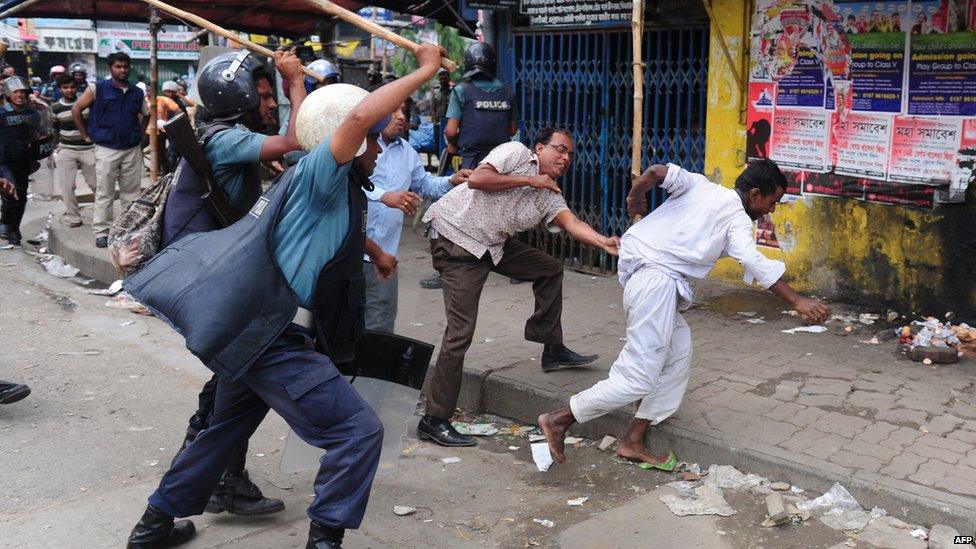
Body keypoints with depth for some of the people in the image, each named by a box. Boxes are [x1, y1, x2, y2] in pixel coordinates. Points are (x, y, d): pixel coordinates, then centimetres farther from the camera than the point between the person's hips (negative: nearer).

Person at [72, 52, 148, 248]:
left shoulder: (137, 93, 9)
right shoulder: (98, 89, -3)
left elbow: (146, 114, 26)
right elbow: (76, 109, 0)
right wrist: (86, 135, -1)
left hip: (133, 149, 4)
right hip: (107, 149, -4)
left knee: (132, 191, 9)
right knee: (104, 193, -1)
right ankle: (101, 232, 5)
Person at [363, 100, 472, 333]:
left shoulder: (407, 152, 18)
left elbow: (424, 183, 33)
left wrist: (451, 181, 15)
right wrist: (385, 196, -33)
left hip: (383, 253, 6)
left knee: (380, 326, 8)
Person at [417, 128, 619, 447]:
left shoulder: (551, 197, 10)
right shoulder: (517, 154, -6)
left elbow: (572, 224, -9)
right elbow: (476, 179, -20)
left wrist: (603, 242, -29)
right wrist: (529, 180, -14)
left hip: (493, 245, 8)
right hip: (456, 238, -8)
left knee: (550, 268, 14)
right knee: (460, 331, -14)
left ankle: (552, 350, 25)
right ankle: (434, 420, -8)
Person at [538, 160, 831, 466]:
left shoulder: (700, 185, 15)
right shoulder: (737, 219, -2)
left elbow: (657, 172, 1)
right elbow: (754, 262, -16)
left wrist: (635, 198, 18)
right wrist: (797, 301, -16)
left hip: (634, 267, 9)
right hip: (656, 278, -9)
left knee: (678, 356, 14)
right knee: (639, 377, -5)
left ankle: (634, 441, 16)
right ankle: (559, 420, 0)